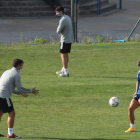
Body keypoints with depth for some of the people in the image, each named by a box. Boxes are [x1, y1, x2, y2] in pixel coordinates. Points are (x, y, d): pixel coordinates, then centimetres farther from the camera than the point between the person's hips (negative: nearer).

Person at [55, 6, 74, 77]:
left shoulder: (63, 20, -19)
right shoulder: (67, 17, 13)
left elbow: (58, 31, -17)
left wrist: (58, 28, 1)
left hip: (65, 40, -10)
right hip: (69, 39, 10)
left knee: (63, 55, -6)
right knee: (66, 55, 18)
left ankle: (66, 72, -8)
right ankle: (63, 70, 29)